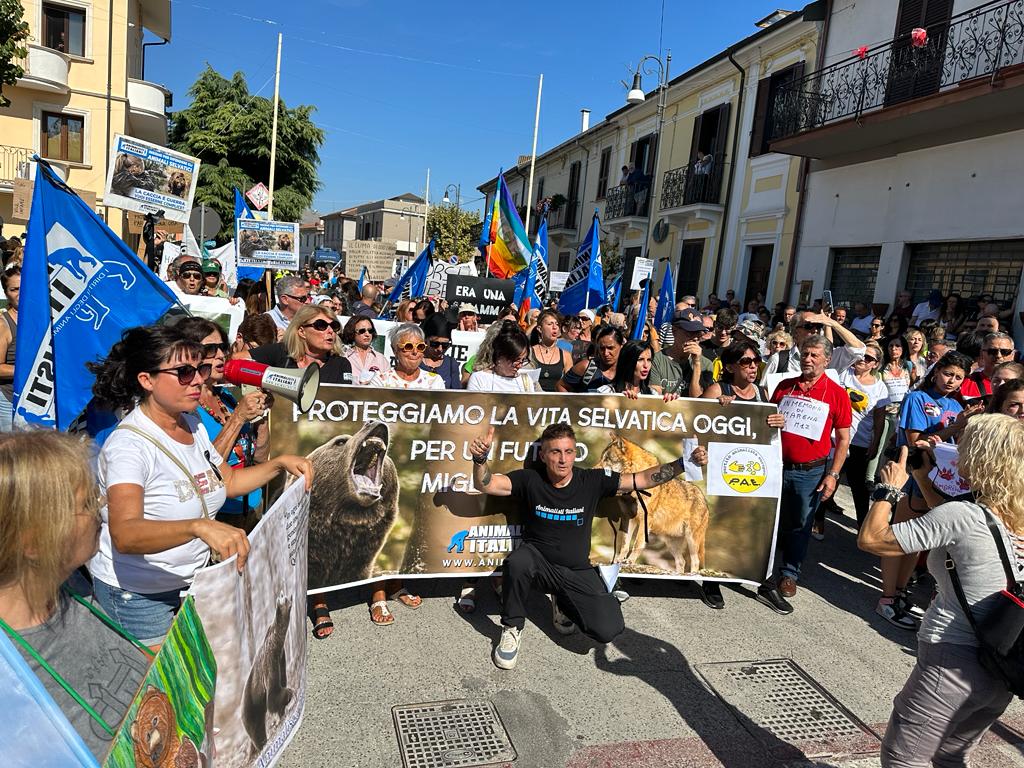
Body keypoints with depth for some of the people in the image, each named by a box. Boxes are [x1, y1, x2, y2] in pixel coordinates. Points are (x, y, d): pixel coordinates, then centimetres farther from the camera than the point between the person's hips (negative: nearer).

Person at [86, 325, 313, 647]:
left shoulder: (192, 424, 0)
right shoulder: (129, 444, -26)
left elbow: (228, 480, 12)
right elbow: (125, 535, -40)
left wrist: (280, 463, -2)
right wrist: (200, 527, -55)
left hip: (194, 578, 7)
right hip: (138, 595, -7)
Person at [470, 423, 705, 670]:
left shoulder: (593, 481, -7)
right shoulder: (530, 480, -8)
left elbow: (643, 479, -6)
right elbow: (485, 484, -16)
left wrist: (683, 464, -16)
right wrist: (480, 459, -37)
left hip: (578, 572, 1)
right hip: (539, 563, -1)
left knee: (608, 630, -17)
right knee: (518, 562, -37)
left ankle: (563, 603, 15)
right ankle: (512, 629, -9)